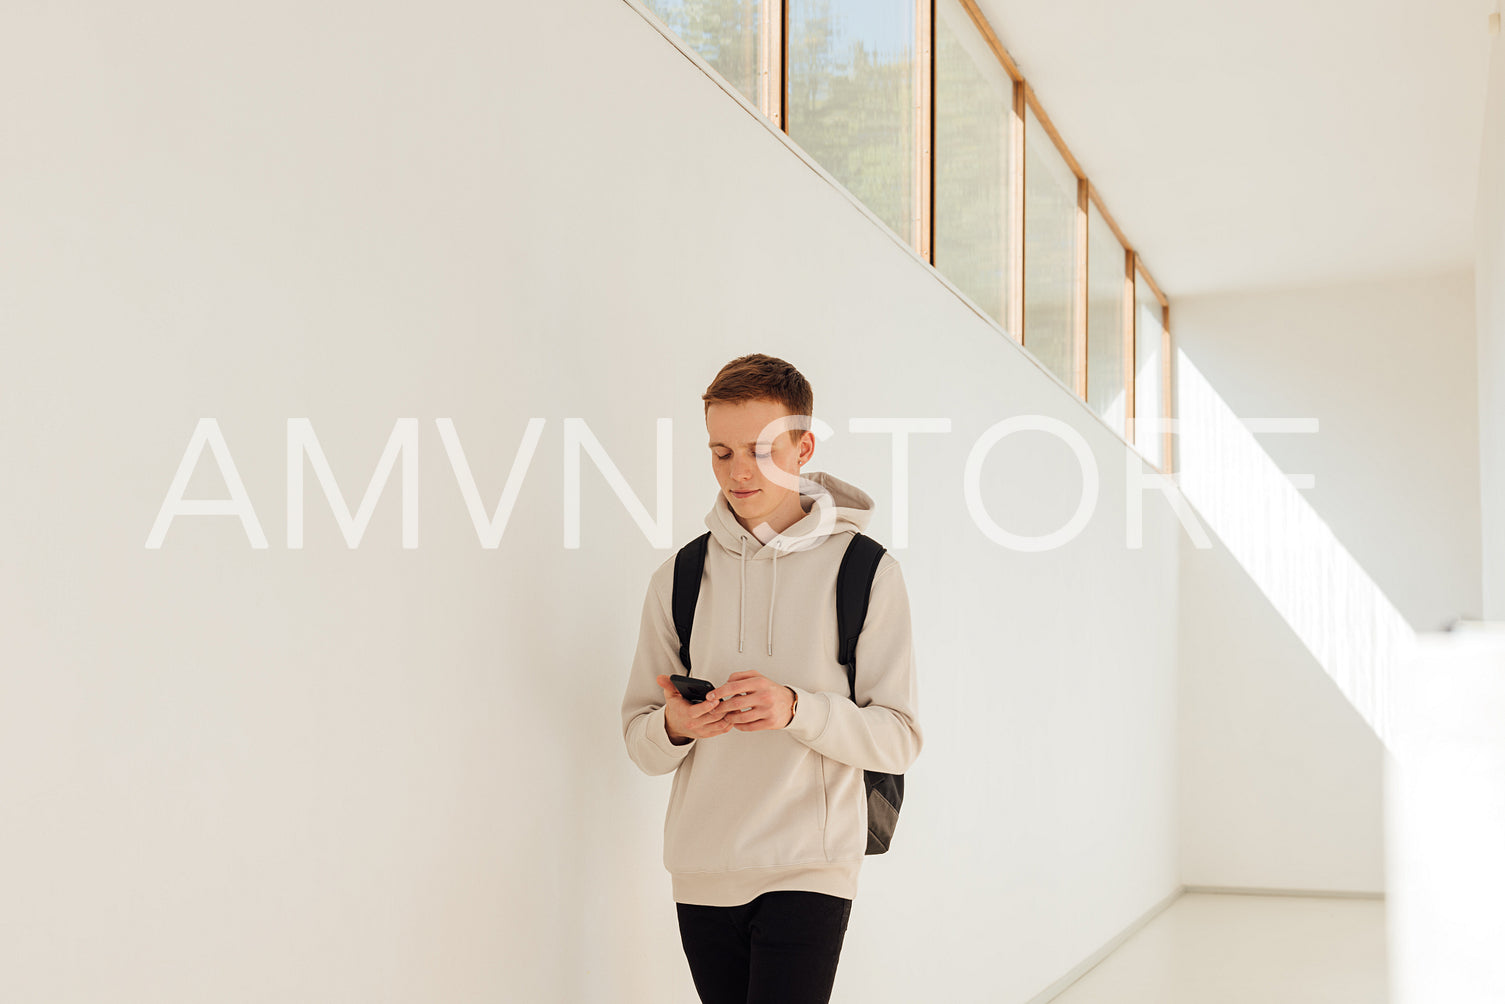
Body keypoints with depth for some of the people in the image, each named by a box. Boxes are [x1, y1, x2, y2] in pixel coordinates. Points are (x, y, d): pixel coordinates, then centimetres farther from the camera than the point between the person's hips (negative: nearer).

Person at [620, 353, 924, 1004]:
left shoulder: (865, 571, -2)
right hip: (702, 870, 4)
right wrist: (675, 726, -13)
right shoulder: (679, 578, 7)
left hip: (811, 869, -3)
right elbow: (639, 742, 9)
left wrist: (796, 709, -20)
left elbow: (898, 739, -5)